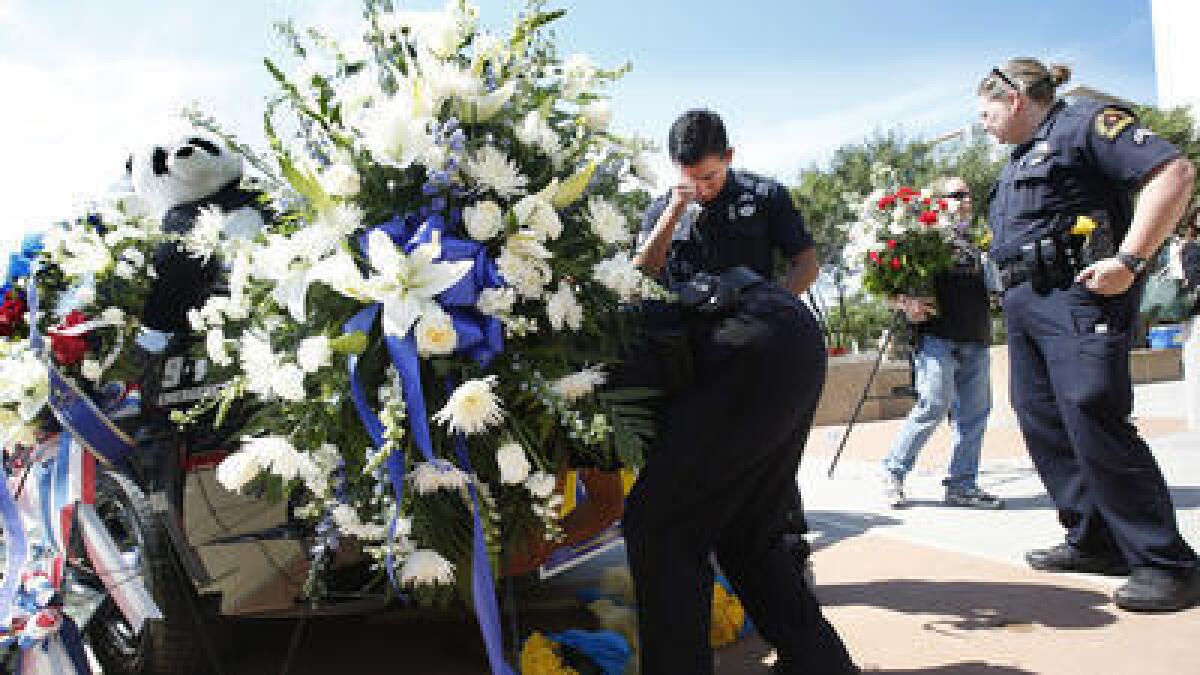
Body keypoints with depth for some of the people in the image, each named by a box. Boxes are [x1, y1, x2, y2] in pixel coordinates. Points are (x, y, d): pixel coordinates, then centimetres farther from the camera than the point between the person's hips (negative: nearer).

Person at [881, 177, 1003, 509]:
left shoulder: (976, 245, 26)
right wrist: (906, 302, -20)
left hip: (977, 343, 7)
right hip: (938, 337, -7)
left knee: (974, 413, 3)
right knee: (934, 406, -15)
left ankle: (963, 485, 10)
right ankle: (893, 472, 0)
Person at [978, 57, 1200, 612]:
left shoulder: (1085, 123, -2)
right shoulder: (1019, 160, 25)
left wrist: (1128, 260, -21)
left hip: (1077, 295, -10)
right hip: (1024, 305, 10)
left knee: (1093, 419, -16)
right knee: (1044, 425, 7)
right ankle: (1095, 542, 16)